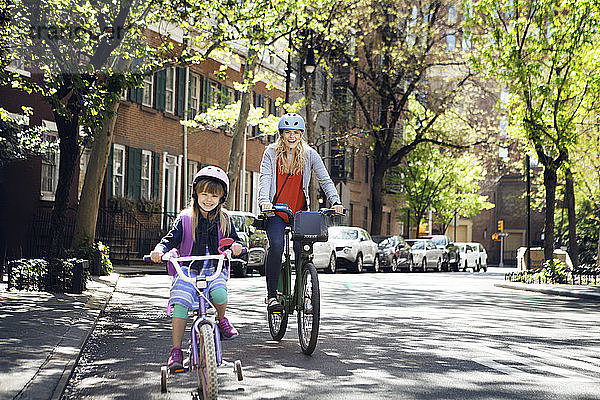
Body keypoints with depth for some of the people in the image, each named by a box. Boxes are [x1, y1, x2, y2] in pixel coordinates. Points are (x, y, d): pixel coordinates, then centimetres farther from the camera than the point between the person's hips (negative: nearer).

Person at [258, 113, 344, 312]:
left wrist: (336, 202, -18)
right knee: (276, 245, -24)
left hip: (299, 211, 1)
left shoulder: (309, 154, 3)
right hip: (276, 211, -1)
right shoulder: (271, 153, 1)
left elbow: (325, 180, -2)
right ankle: (272, 295, -15)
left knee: (302, 249, -18)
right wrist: (264, 200, -30)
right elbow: (265, 178, -11)